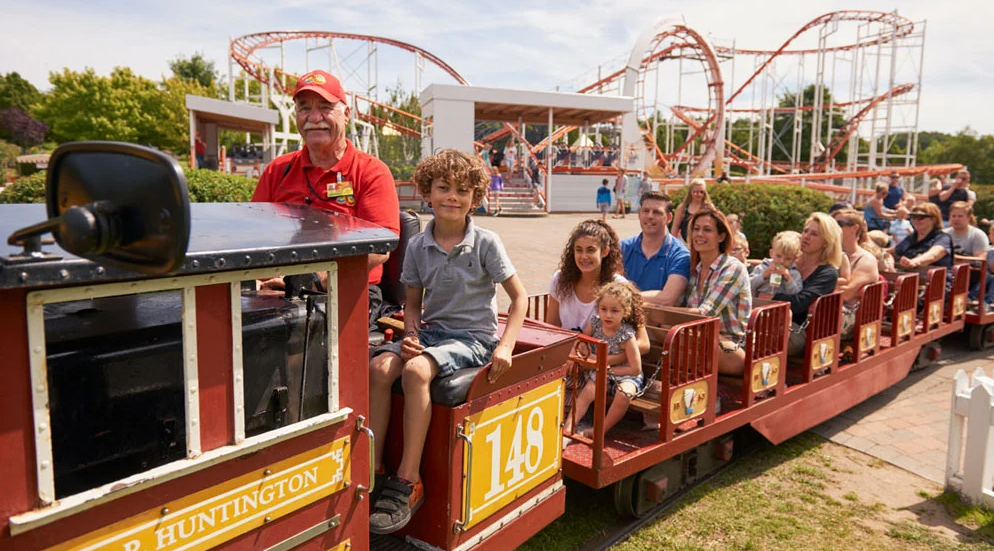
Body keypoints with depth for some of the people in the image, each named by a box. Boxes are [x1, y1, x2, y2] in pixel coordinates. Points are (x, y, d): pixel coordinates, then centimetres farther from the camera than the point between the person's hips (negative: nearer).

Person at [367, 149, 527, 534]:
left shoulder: (486, 243, -6)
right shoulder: (418, 246, 5)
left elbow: (519, 296, -2)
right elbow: (413, 303, 13)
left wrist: (505, 346, -14)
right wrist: (411, 334, -8)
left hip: (472, 337, -4)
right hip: (430, 330, 5)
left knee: (416, 370, -31)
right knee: (379, 367, -23)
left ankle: (407, 482, -23)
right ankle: (372, 467, -12)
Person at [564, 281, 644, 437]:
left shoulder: (627, 335, -22)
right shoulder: (595, 323, -9)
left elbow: (635, 369, -18)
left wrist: (609, 369, -18)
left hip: (625, 375, -4)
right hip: (600, 373, 4)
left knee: (624, 393, -33)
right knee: (587, 392, -22)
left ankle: (601, 430, -17)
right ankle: (568, 428, -22)